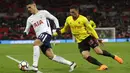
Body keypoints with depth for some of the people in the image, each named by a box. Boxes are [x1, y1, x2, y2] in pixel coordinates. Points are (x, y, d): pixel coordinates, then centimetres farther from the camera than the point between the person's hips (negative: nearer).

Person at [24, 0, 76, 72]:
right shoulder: (30, 19, 20)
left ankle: (35, 66, -39)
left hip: (46, 33, -6)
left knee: (35, 43, -33)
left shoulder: (43, 12, 7)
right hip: (40, 37, 6)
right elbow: (27, 29, 24)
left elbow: (55, 19, 13)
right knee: (51, 56, -5)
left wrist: (57, 28, -1)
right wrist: (25, 33, 0)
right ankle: (70, 64, 4)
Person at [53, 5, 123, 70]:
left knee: (98, 51, -15)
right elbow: (65, 29, 15)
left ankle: (114, 57, 7)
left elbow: (90, 28, -5)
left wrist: (97, 38, -11)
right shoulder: (68, 19, -1)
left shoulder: (83, 19, -12)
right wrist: (58, 32, -4)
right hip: (80, 41, 4)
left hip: (88, 37, -3)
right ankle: (102, 65, -13)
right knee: (86, 56, -17)